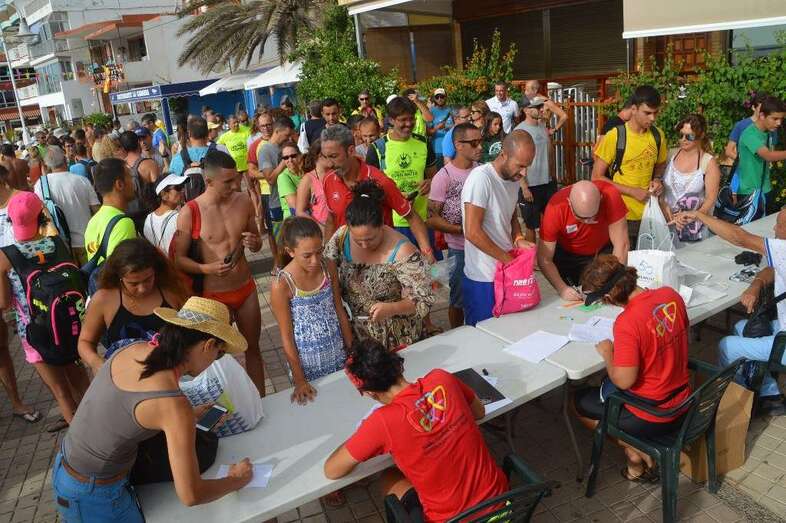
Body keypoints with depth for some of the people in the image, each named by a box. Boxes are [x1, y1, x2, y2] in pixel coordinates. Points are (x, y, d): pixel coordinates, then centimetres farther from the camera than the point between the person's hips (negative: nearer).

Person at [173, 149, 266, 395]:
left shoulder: (243, 201, -3)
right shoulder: (189, 213, -15)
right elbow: (178, 258, -10)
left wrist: (254, 243, -13)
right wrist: (207, 268, -27)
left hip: (246, 289, 4)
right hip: (214, 295, -4)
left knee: (253, 347, 18)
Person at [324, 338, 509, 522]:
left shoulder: (383, 421, -24)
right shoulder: (442, 378, -12)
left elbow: (331, 471, -10)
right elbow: (479, 412, 8)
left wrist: (361, 434, 4)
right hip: (499, 496, 5)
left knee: (389, 478, 22)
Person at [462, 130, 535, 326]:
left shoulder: (513, 178, 7)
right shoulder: (481, 178, -19)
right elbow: (472, 232, -23)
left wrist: (518, 239, -1)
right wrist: (506, 258, -17)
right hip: (483, 279, -7)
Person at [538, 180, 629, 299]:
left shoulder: (610, 195, -34)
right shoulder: (555, 208, -33)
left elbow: (621, 245, -29)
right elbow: (544, 259, -27)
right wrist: (562, 288, -38)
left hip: (602, 251, 1)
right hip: (566, 255, 0)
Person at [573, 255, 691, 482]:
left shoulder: (627, 322, -31)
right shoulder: (671, 294, -9)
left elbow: (624, 381, -24)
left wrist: (607, 353, -7)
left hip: (653, 419, -7)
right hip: (683, 403, 7)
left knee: (579, 401, 17)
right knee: (606, 386, 29)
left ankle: (636, 455, 15)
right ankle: (640, 447, 20)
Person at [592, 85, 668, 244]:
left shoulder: (658, 135, 2)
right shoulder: (614, 136, -12)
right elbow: (596, 177, -10)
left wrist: (657, 179, -2)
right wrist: (632, 191, -16)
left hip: (649, 215, 4)